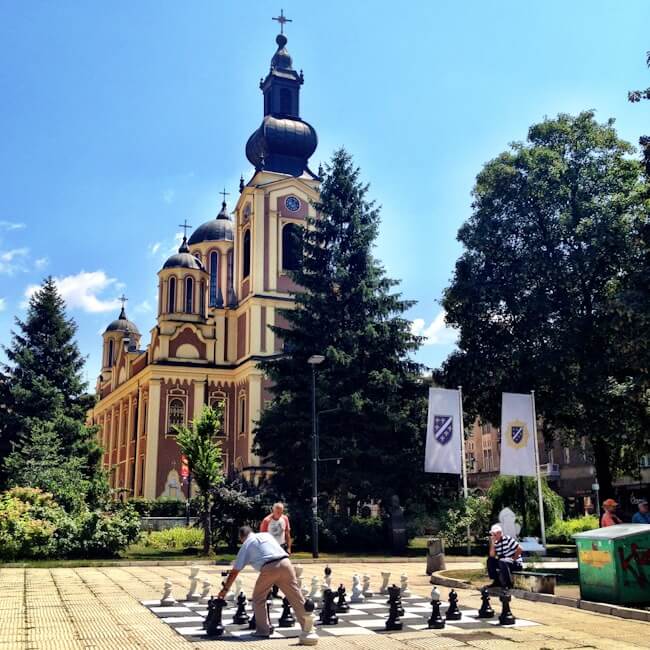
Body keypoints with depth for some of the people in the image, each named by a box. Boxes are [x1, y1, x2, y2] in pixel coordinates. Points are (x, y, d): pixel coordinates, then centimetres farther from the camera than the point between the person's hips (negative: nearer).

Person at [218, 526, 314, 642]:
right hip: (284, 563, 4)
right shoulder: (267, 534, 29)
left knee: (258, 599, 17)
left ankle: (263, 630, 16)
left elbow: (234, 571, 18)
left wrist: (225, 589, 27)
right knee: (296, 598, 10)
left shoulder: (246, 545, 18)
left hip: (268, 568, -4)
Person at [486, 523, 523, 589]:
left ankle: (507, 585, -18)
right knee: (490, 560, -4)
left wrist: (513, 559, -14)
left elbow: (519, 549, -18)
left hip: (516, 564, -7)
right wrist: (492, 543, -13)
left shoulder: (508, 539, -13)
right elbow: (491, 556, -7)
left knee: (502, 562, -33)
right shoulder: (496, 543, 4)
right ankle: (496, 581, 1)